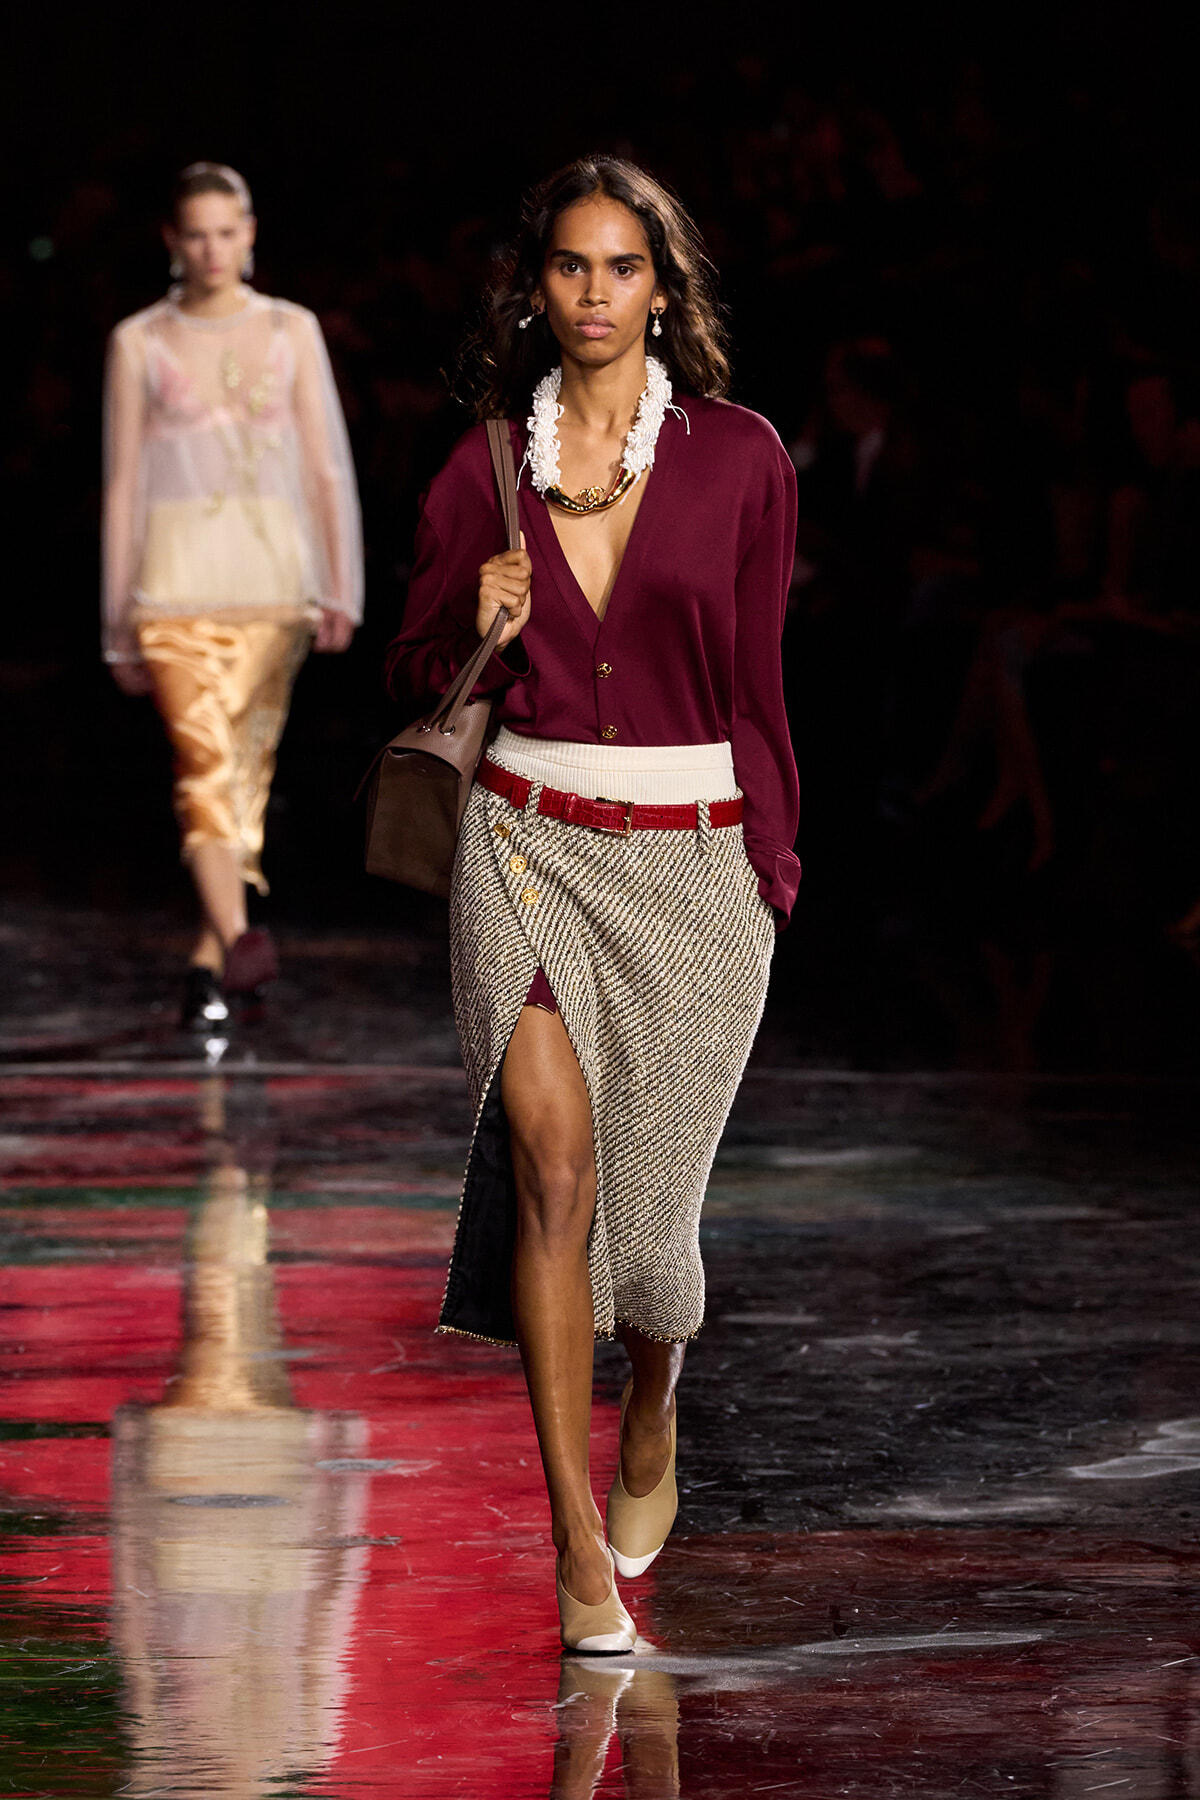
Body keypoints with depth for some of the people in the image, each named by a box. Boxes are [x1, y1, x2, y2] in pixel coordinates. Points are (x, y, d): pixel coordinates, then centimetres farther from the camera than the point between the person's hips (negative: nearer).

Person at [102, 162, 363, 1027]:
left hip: (274, 571, 2)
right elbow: (123, 484, 6)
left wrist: (340, 591, -3)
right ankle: (240, 939, -33)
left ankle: (208, 962, 14)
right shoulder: (139, 342, 5)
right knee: (205, 756, -19)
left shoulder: (292, 331, 8)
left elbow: (327, 467, 6)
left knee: (248, 764, 3)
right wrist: (120, 625, 5)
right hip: (179, 571, -2)